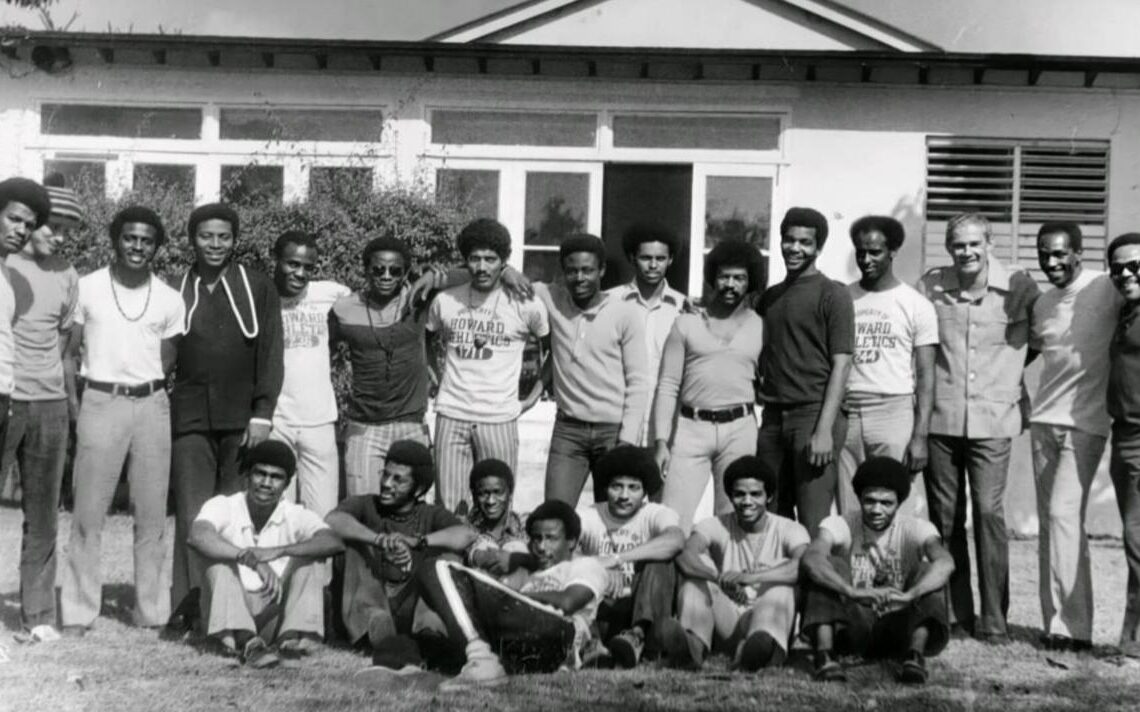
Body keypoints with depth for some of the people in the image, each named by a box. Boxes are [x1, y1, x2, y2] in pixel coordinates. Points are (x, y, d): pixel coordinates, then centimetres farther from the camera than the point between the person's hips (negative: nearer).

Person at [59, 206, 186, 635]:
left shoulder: (169, 300, 5)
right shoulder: (87, 288, 0)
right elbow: (69, 351, 3)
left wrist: (147, 390, 0)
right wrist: (72, 402, -4)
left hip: (151, 406, 2)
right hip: (101, 403, -2)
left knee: (152, 514, 4)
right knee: (89, 511, -2)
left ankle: (152, 611, 11)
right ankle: (78, 612, 4)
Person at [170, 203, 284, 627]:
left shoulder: (258, 289, 7)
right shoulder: (177, 291, 10)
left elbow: (271, 354, 3)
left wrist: (263, 412, -5)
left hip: (241, 417, -1)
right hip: (190, 415, 1)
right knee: (192, 513, -5)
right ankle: (190, 601, -4)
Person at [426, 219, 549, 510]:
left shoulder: (526, 305, -2)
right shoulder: (444, 301, 4)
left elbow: (551, 349, 11)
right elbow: (427, 341, 23)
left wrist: (536, 392, 7)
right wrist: (440, 374, 12)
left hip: (499, 418, -2)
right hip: (451, 414, 2)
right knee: (447, 507, 4)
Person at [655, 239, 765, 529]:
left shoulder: (759, 326, 10)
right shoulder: (686, 324, 8)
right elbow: (667, 385, 5)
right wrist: (661, 441, -2)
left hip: (740, 429, 1)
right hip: (691, 428, -1)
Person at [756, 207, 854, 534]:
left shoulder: (832, 294, -1)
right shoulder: (770, 296, 17)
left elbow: (841, 363, -7)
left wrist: (825, 429, -15)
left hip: (812, 413, -6)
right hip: (773, 417, 6)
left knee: (813, 523, -6)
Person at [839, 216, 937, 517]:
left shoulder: (916, 305, 3)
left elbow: (926, 377, 1)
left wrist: (920, 436, -8)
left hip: (893, 412, -3)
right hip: (845, 415, 3)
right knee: (848, 514, 2)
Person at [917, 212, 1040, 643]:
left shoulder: (1019, 288, -2)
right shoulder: (930, 287, 1)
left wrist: (1021, 394, 6)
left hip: (992, 421, -2)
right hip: (940, 420, 2)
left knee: (989, 514, -7)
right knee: (944, 519, 7)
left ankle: (994, 619, 2)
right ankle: (953, 616, 17)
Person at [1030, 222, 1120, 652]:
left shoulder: (1107, 289, -8)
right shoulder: (1042, 304, 12)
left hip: (1084, 423, -7)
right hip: (1043, 420, 7)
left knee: (1064, 515, -14)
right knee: (1049, 521, 8)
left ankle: (1072, 626, -9)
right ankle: (1056, 621, 15)